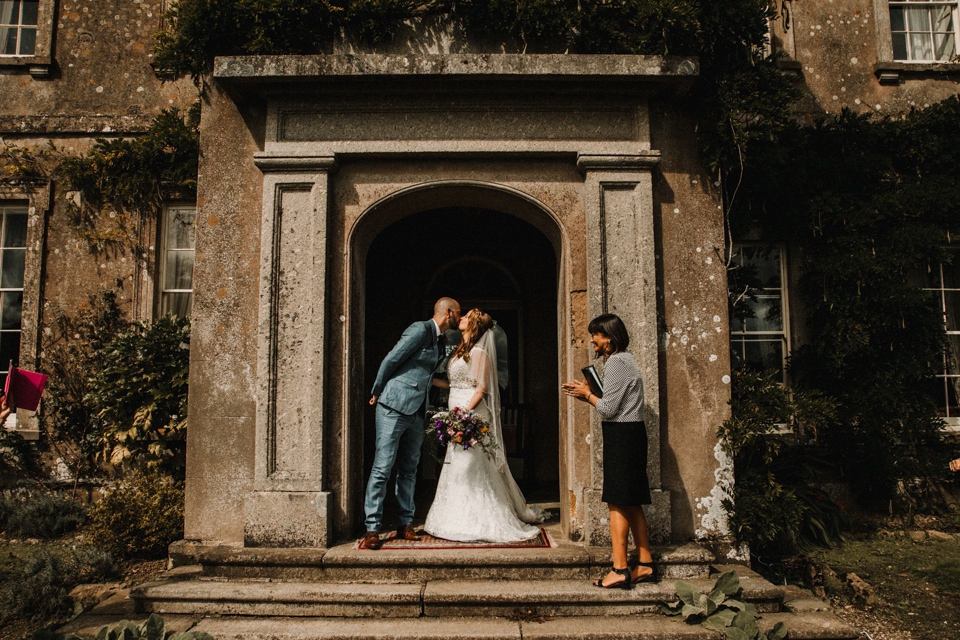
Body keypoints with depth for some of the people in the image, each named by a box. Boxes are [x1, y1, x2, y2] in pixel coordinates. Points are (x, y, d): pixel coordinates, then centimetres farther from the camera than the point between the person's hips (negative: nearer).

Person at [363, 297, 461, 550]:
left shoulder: (439, 343, 16)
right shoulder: (420, 330, -10)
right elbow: (391, 360, -9)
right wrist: (377, 394, -1)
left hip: (416, 413, 9)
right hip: (394, 408, -8)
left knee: (409, 470, 11)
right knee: (382, 469, -6)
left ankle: (405, 524, 18)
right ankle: (372, 529, -3)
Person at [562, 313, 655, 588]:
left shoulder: (616, 362, -14)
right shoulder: (624, 360, 18)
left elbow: (608, 409, -18)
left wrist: (588, 394, -2)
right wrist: (586, 393, 11)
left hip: (621, 436, -11)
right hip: (631, 434, 11)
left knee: (617, 503, -8)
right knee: (632, 503, 13)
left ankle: (620, 570, -6)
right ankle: (645, 564, 19)